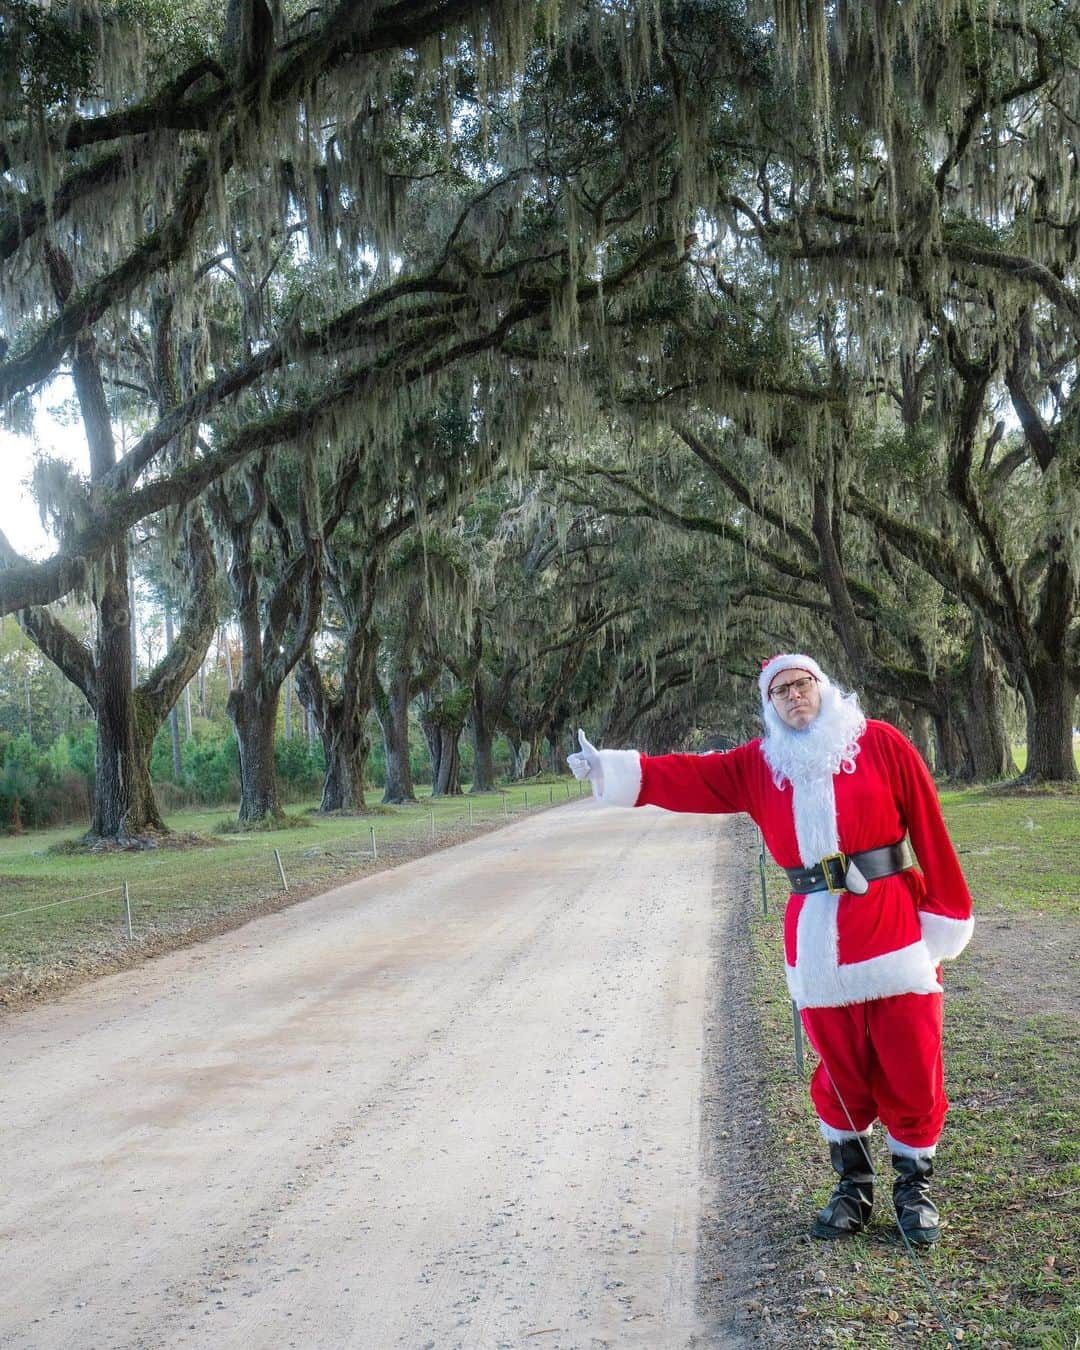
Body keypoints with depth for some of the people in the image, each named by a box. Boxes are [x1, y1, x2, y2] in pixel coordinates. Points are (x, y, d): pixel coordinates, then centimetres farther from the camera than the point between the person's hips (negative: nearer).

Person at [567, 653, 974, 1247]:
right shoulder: (759, 765, 8)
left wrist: (945, 919, -3)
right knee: (840, 1073, 11)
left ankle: (914, 1189, 23)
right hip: (815, 943, 2)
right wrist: (615, 769, -14)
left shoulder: (880, 743, 0)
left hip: (894, 932, -2)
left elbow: (930, 831, -1)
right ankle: (853, 1186, 29)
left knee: (911, 1071, 4)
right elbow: (690, 779, 0)